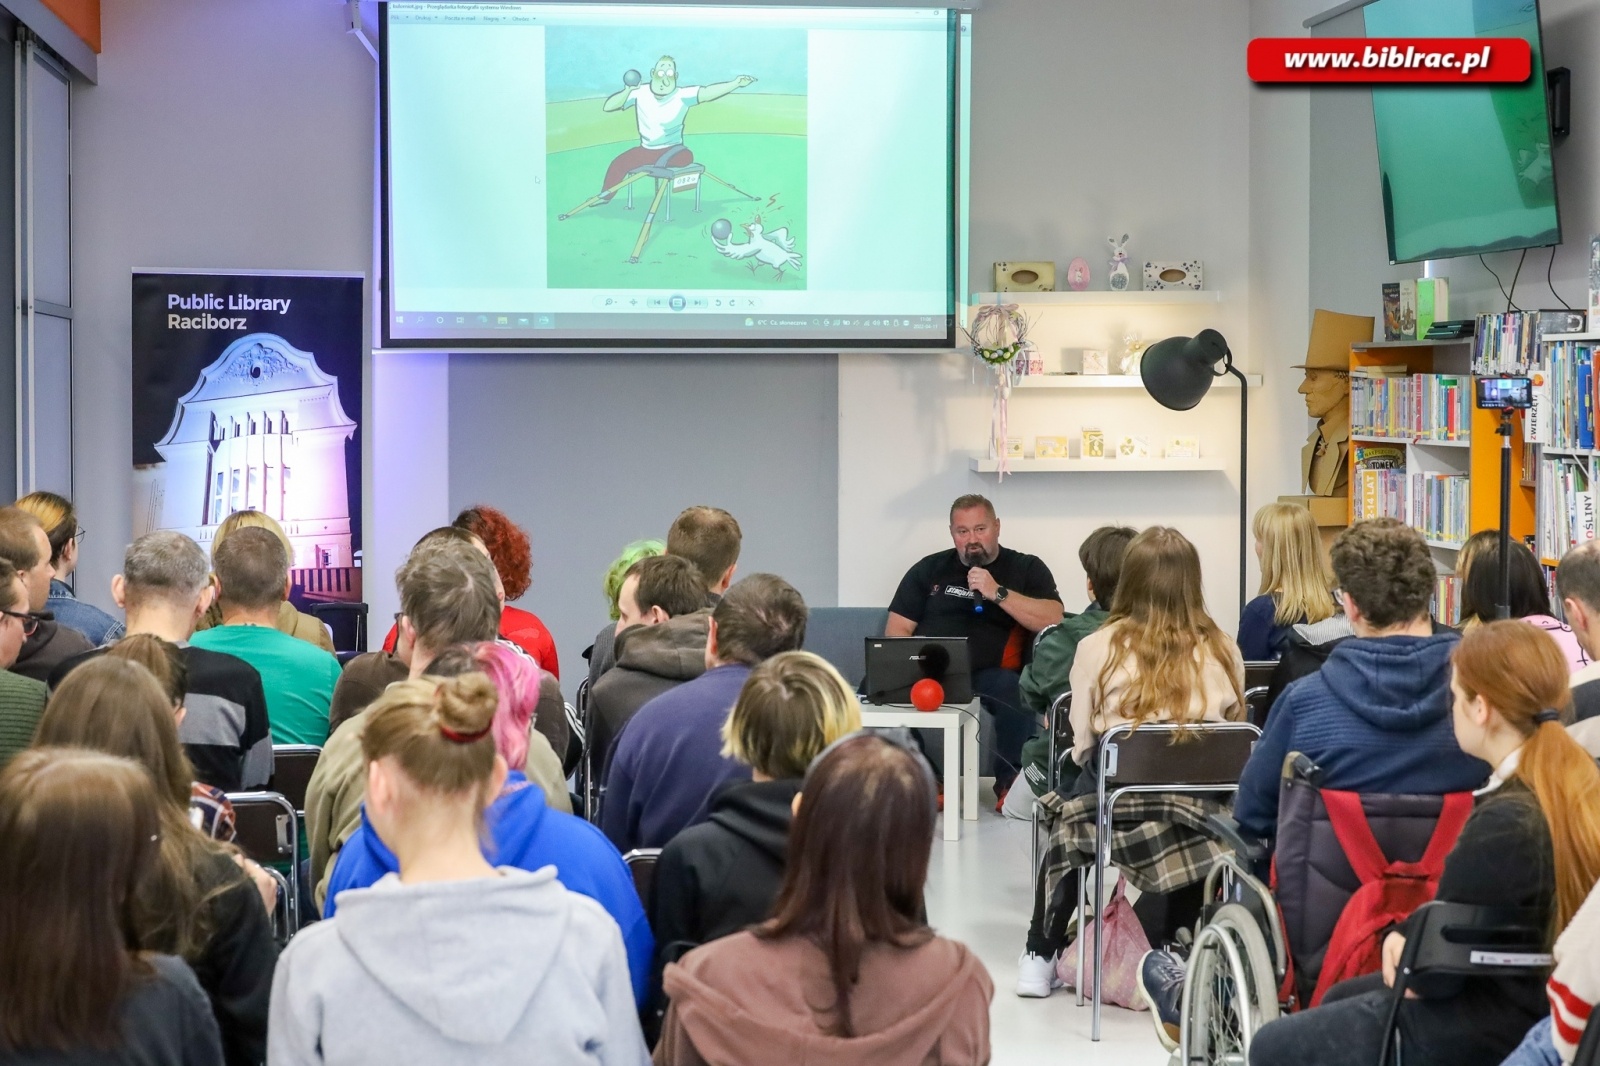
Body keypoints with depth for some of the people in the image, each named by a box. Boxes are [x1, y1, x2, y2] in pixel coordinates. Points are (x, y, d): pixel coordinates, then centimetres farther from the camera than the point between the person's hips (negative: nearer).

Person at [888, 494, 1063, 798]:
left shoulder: (1027, 568, 13)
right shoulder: (929, 569, 19)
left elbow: (1053, 621, -3)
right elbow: (896, 631, 13)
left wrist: (997, 593, -11)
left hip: (989, 673, -1)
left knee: (1014, 689, -36)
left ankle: (1011, 781, -14)